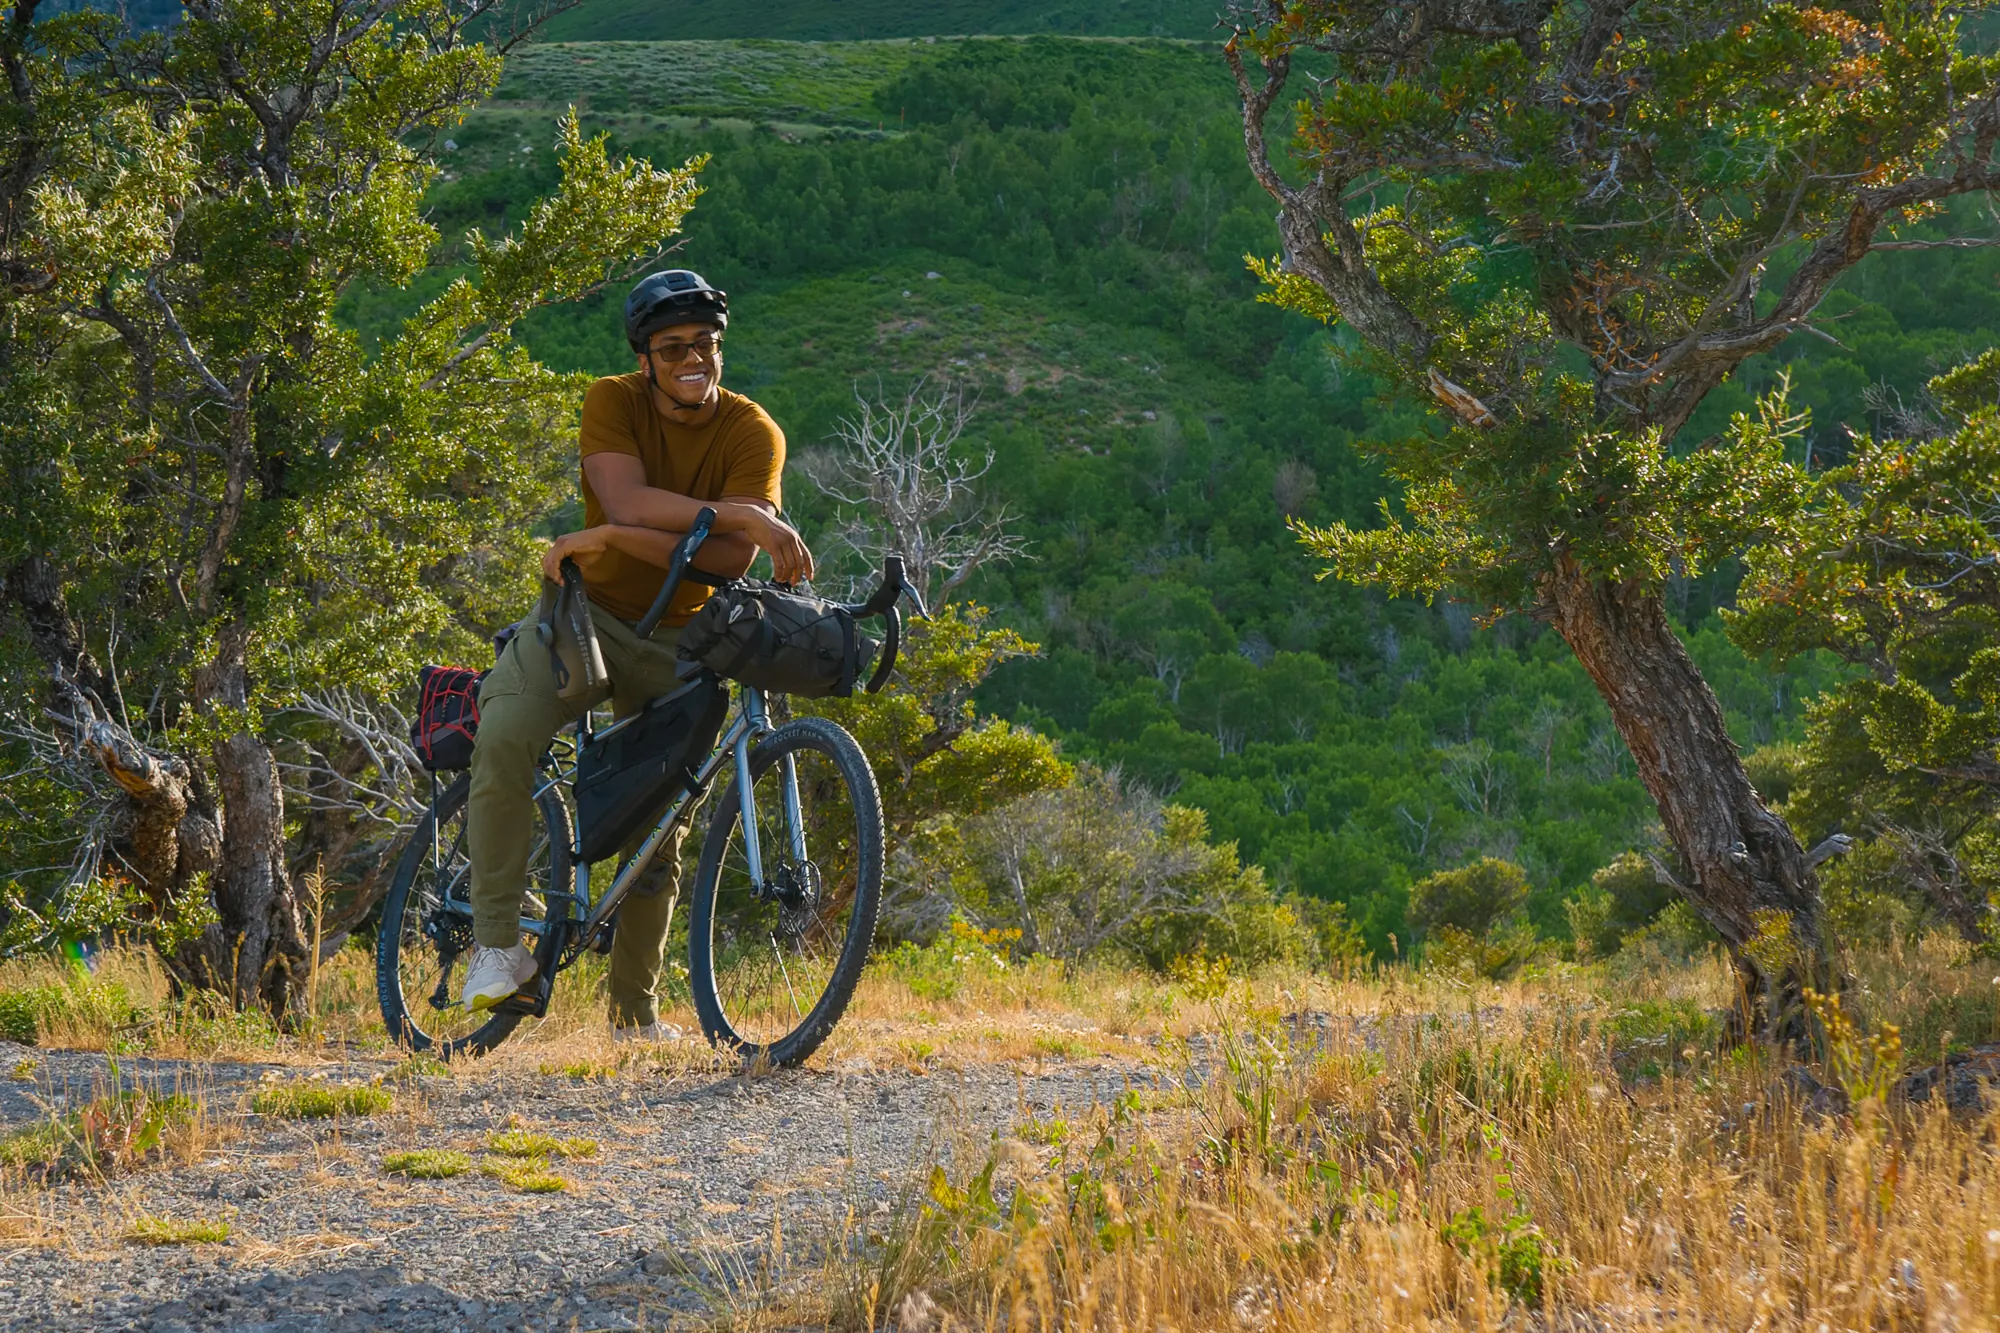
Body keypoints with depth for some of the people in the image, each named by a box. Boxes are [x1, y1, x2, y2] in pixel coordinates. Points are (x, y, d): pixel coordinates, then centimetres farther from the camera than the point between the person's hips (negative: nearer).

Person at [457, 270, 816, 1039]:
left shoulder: (754, 435, -12)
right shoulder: (613, 404, -12)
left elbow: (730, 559, -25)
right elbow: (628, 503, -31)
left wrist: (611, 538, -35)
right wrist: (749, 517, -39)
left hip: (677, 638, 1)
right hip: (588, 612, -1)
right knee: (503, 732, -29)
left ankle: (634, 1008, 21)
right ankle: (498, 944, -19)